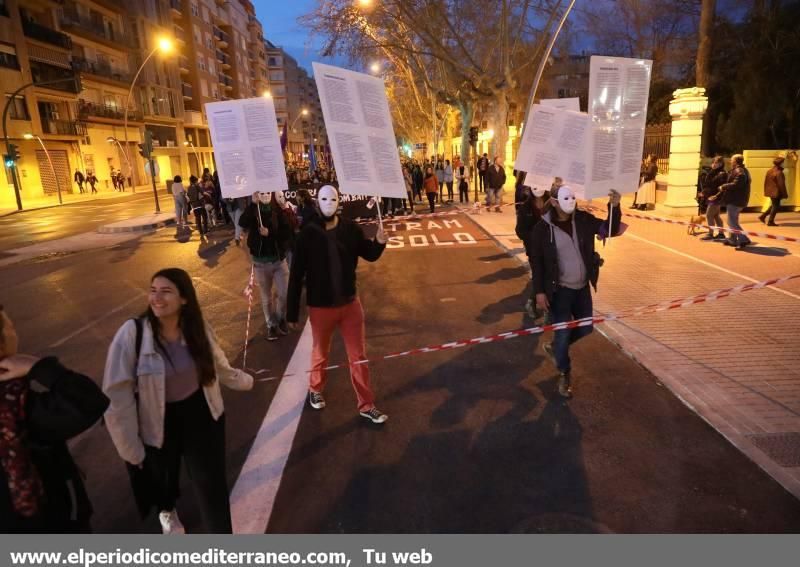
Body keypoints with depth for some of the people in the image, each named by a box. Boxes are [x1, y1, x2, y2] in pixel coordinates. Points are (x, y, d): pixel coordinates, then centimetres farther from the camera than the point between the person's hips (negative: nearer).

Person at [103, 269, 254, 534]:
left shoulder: (198, 328, -13)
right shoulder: (131, 334, -24)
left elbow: (218, 366, 7)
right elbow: (117, 396, -18)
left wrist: (245, 381, 23)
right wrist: (131, 449, -12)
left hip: (201, 416, 1)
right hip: (158, 424, -1)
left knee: (212, 484, 3)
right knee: (163, 479, 26)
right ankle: (167, 510, 63)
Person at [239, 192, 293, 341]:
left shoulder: (278, 210, -4)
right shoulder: (253, 211, -4)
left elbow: (288, 233, -8)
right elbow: (242, 223, -25)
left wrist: (270, 233, -20)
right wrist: (253, 204, -31)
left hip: (279, 259, 0)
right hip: (260, 261, 0)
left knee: (284, 294, 1)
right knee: (266, 297, 11)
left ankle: (281, 319, 29)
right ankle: (271, 325, 29)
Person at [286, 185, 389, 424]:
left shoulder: (351, 229, -7)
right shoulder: (308, 234, -13)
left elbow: (369, 255, 6)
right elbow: (297, 274, -11)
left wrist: (379, 242, -17)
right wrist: (292, 311, -9)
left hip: (350, 302, 2)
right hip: (320, 305, -1)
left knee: (358, 355, 9)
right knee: (320, 352, 20)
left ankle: (366, 405, 23)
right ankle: (315, 389, 47)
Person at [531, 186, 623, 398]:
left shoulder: (583, 220, -2)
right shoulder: (542, 228, -14)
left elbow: (610, 230, 0)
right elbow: (537, 262, -10)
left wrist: (614, 207, -17)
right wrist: (539, 292, -12)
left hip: (582, 287, 5)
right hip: (559, 290, -5)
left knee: (585, 328, 16)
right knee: (562, 332, 2)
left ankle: (555, 347, 42)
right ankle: (564, 374, 25)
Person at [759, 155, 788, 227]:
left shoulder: (769, 171, 7)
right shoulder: (779, 173, -19)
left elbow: (766, 182, 13)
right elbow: (781, 185, -19)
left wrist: (766, 191, 20)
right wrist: (785, 194, -13)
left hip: (771, 191, 8)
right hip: (776, 192, -8)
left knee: (773, 205, 20)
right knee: (775, 206, 1)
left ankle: (763, 216, 15)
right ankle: (770, 222, 3)